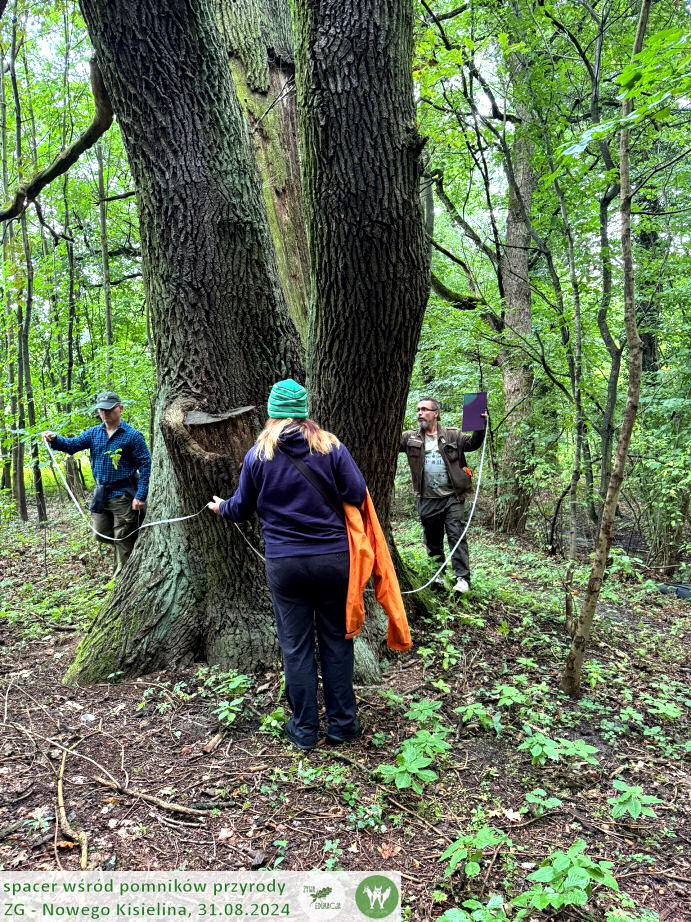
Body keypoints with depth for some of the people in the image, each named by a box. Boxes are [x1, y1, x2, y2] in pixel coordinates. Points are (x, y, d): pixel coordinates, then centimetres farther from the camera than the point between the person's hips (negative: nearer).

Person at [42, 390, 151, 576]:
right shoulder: (94, 433, 8)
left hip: (123, 494, -6)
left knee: (123, 540, 2)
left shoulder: (133, 435, -10)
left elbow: (145, 465, -12)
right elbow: (72, 445, 1)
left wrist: (141, 495, -18)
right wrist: (55, 439, -21)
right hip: (101, 493, 6)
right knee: (101, 534, 13)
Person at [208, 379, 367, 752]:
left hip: (283, 563, 0)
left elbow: (241, 508, 9)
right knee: (336, 639, 13)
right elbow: (358, 495, -8)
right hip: (333, 557, 0)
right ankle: (342, 722, 23)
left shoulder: (257, 455, -1)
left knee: (296, 646, 11)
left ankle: (304, 728, 22)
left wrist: (221, 508, 32)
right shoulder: (330, 446, -4)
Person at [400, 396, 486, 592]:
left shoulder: (453, 435, 4)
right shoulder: (411, 437, 7)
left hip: (452, 497, -2)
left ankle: (462, 578, -5)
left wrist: (480, 426, -15)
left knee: (456, 536, -7)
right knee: (432, 540, 13)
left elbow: (473, 443, 1)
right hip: (427, 500, 3)